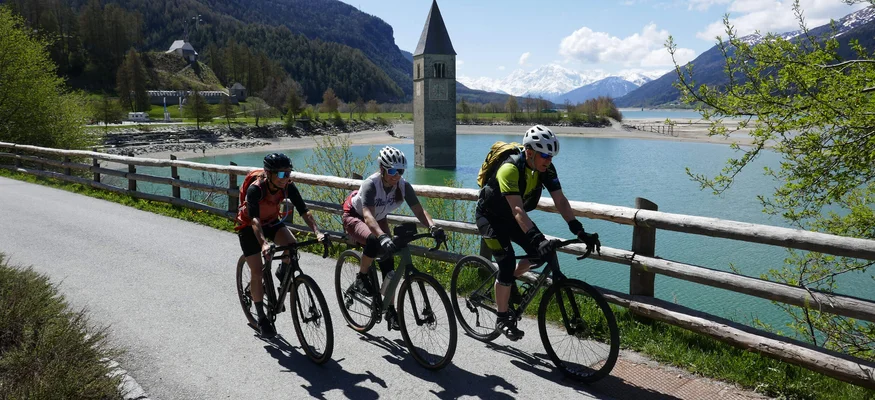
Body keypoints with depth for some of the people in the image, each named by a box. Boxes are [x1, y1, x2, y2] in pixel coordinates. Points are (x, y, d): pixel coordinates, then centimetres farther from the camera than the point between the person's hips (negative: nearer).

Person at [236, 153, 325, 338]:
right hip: (248, 227, -3)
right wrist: (263, 243, -60)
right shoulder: (255, 189, -34)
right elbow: (254, 219, -44)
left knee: (292, 244, -27)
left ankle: (283, 273, 5)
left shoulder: (288, 187, -22)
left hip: (271, 222, 3)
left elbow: (304, 211, -26)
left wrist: (317, 232, -41)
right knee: (257, 272, -7)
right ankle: (262, 319, 7)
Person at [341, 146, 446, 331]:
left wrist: (433, 227, -47)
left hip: (378, 220, 5)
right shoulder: (371, 184, -35)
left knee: (388, 263, -6)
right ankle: (361, 277, -11)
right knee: (374, 241, -37)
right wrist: (382, 236, -65)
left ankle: (390, 310, 5)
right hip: (354, 217, -5)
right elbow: (368, 215, -48)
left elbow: (419, 210, -28)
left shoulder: (403, 186, -21)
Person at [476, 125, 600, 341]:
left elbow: (560, 200, -19)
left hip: (510, 216, 7)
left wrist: (580, 231, -29)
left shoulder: (546, 168, -15)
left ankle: (509, 282, 22)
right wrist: (538, 239, -53)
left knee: (539, 252, -6)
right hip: (490, 216, -7)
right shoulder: (510, 169, -35)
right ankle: (502, 318, 4)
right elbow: (517, 210, -43)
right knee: (507, 265, -15)